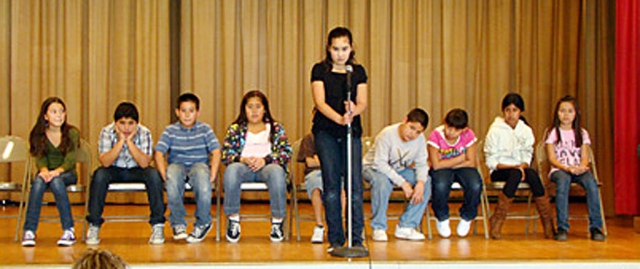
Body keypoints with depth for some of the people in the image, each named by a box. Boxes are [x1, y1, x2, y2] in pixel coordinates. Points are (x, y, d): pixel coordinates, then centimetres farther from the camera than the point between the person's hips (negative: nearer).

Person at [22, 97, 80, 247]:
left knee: (56, 181, -36)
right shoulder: (38, 135, 3)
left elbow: (70, 160, -12)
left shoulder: (72, 133, -3)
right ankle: (29, 231, -37)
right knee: (39, 181, -34)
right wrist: (44, 171, -28)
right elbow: (40, 159, -4)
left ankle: (69, 231, -35)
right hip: (46, 173, 2)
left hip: (66, 174, -2)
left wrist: (57, 172, -31)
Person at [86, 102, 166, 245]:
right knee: (99, 175, -32)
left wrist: (129, 141, -30)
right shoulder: (107, 132, -16)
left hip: (136, 171, 0)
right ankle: (94, 226, -23)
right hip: (114, 171, 0)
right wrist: (120, 141, -31)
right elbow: (105, 162, -26)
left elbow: (144, 163, -25)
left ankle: (157, 225, -24)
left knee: (154, 174, -30)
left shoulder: (144, 133, -15)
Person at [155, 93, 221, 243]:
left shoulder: (204, 129, 7)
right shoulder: (170, 130, 5)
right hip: (177, 165, 0)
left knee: (202, 174, -36)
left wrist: (213, 173, -16)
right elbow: (159, 153, -3)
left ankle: (203, 223, -18)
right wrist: (164, 174, -19)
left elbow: (216, 152, 0)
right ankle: (178, 224, -22)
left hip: (199, 165, 0)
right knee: (172, 176, -36)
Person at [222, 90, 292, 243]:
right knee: (232, 170, -36)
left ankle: (277, 221, -28)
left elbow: (286, 152, 4)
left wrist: (265, 160, -13)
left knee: (276, 171, -37)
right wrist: (243, 159, -14)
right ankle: (233, 220, -28)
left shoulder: (276, 128, 17)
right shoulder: (235, 129, 18)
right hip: (243, 166, 1)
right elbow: (225, 154, 7)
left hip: (267, 166, 0)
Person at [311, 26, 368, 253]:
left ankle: (356, 239, 1)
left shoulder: (358, 72, 8)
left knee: (355, 184, -4)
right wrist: (339, 118, -27)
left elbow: (362, 102, 1)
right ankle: (335, 240, 7)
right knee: (331, 185, 0)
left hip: (352, 131, 1)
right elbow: (320, 102, -9)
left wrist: (354, 110, -24)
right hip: (326, 132, -1)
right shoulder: (320, 70, 1)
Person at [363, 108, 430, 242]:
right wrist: (402, 183, -37)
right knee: (382, 181, -40)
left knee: (426, 181, -17)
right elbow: (379, 163, -32)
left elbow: (421, 164, -7)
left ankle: (405, 227, -13)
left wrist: (420, 182, -29)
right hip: (373, 168, -5)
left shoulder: (420, 139, -11)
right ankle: (378, 228, -22)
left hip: (399, 169, 5)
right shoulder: (387, 134, -28)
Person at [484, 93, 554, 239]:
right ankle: (496, 222, -34)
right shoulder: (495, 130, -3)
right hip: (499, 171, -3)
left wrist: (522, 166, -16)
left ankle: (548, 225, -28)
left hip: (519, 168, 3)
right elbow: (491, 161, -6)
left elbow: (527, 157, 7)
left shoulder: (526, 131, 9)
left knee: (532, 174, -31)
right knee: (515, 174, -36)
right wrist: (514, 167, -17)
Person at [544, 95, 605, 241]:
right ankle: (562, 228, -40)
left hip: (578, 170, 2)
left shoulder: (582, 133, 16)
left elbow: (585, 157, 6)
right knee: (563, 180, -38)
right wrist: (567, 168, -19)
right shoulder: (552, 132, 8)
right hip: (559, 170, -2)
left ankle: (596, 227, -31)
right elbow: (552, 158, -1)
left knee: (590, 181, -33)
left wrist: (582, 166, -18)